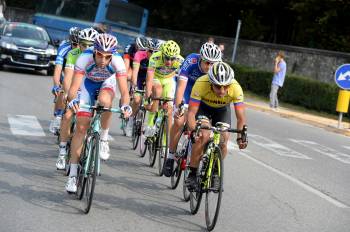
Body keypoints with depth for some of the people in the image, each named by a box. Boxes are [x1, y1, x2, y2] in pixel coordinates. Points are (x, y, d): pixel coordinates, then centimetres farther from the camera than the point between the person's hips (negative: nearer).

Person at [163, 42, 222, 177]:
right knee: (179, 121, -16)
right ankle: (171, 156, -1)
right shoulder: (191, 62, -35)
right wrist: (178, 106, -52)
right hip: (188, 86, -2)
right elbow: (181, 85, -40)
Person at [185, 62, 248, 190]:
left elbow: (241, 117, -31)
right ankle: (192, 174, -10)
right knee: (204, 135, -24)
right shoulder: (201, 84, -39)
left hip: (222, 109, 2)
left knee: (223, 141, -13)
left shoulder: (236, 88, -35)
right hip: (202, 106, -2)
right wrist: (193, 131, -52)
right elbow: (191, 112, -37)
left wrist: (240, 136, -45)